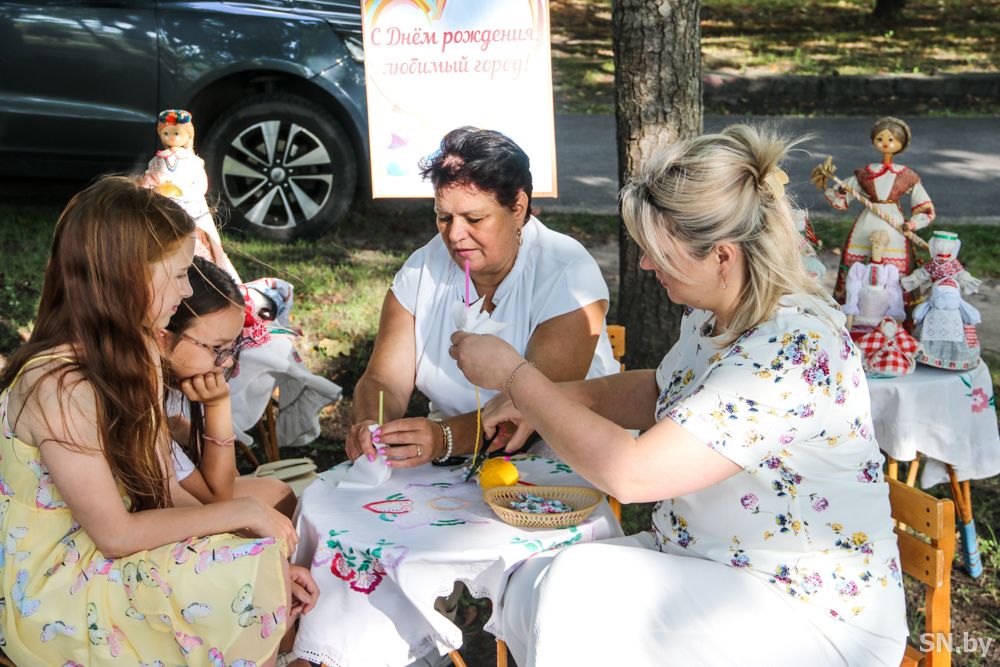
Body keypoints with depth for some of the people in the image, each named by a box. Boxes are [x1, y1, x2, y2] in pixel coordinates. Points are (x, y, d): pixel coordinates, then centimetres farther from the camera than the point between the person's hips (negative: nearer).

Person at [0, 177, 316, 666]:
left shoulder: (135, 350, 1)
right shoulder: (61, 388, -26)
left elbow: (158, 487, -1)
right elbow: (115, 533, -22)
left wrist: (268, 561, -10)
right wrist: (240, 512, -17)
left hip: (110, 555, 8)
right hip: (55, 590, -8)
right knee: (256, 572, -19)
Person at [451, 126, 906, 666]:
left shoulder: (793, 349, -28)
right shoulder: (713, 310, 0)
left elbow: (630, 473, -31)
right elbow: (663, 395, 21)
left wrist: (515, 374, -19)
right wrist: (549, 398, 5)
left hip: (812, 617, -8)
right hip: (708, 564, 8)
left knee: (577, 592, -24)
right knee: (533, 587, -8)